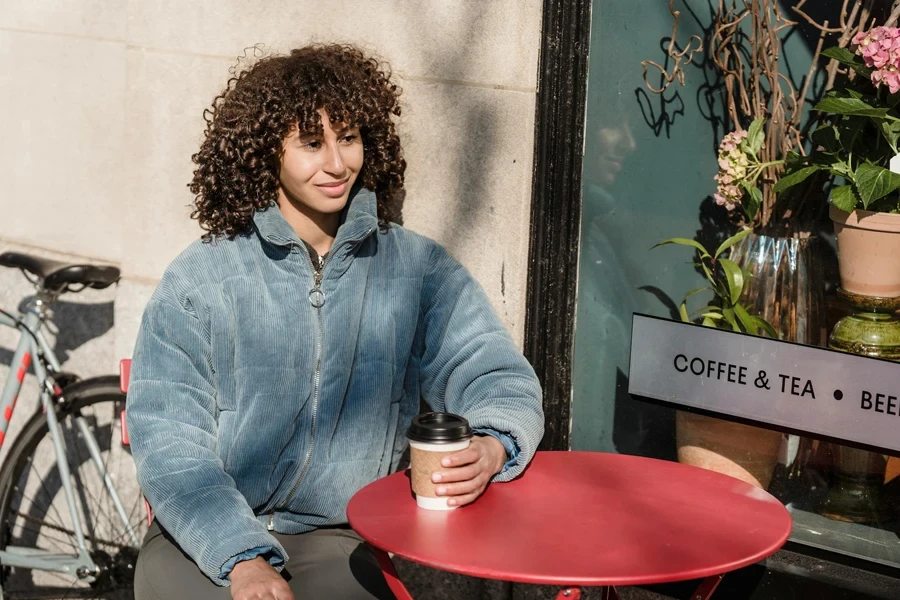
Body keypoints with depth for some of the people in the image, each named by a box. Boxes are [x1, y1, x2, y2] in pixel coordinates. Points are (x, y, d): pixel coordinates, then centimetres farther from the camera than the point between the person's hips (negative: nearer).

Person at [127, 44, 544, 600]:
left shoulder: (421, 271, 5)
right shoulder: (198, 279, -1)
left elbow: (503, 381, 2)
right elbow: (168, 444, -7)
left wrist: (490, 449, -22)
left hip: (339, 541, 2)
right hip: (203, 538, -1)